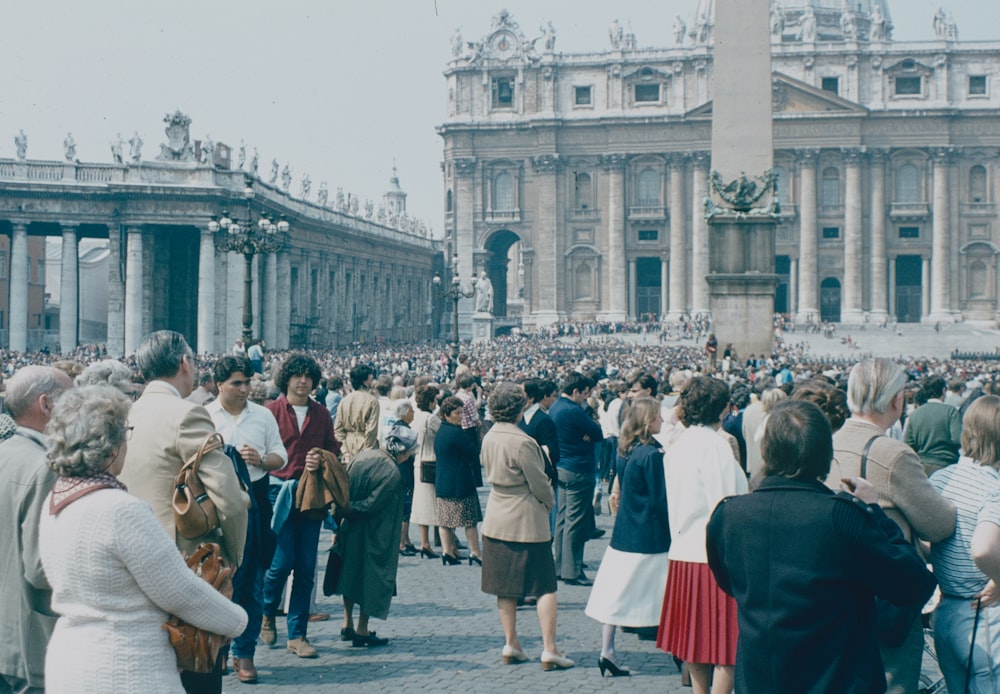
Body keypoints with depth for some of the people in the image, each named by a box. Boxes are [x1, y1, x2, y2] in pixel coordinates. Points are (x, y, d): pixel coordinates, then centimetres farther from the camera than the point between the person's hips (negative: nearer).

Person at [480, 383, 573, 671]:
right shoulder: (522, 442, -21)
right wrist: (549, 502, 6)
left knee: (506, 586, 12)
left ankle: (510, 644, 17)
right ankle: (549, 649, -2)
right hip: (527, 521, -7)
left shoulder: (489, 438, 2)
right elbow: (539, 483, -16)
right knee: (544, 585, 0)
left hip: (496, 520, 7)